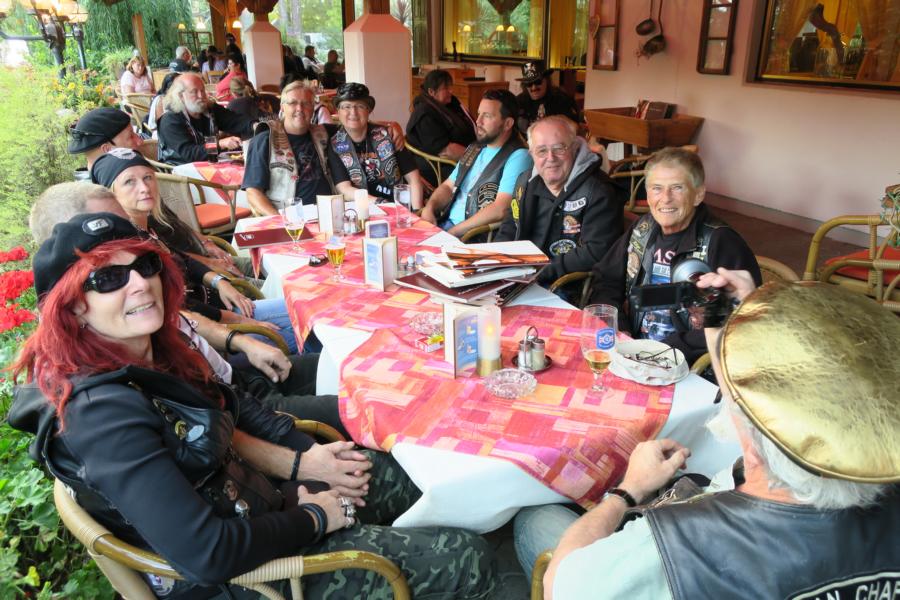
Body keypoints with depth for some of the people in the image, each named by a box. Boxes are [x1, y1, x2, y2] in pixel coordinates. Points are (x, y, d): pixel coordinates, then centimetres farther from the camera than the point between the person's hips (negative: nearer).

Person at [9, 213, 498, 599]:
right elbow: (206, 553, -34)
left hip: (254, 496, 8)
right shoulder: (101, 412, -31)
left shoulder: (153, 354, -4)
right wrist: (313, 517, -19)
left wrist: (302, 461, -6)